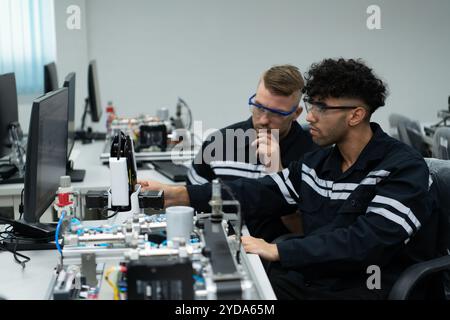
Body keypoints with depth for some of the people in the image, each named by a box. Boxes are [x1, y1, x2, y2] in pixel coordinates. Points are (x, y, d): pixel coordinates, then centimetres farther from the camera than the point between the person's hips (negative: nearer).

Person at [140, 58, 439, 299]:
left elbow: (366, 240, -26)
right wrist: (181, 195, -3)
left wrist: (278, 251, -29)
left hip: (369, 290, -6)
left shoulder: (405, 169, -14)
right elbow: (258, 194, 7)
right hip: (313, 279, 6)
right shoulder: (317, 163, 9)